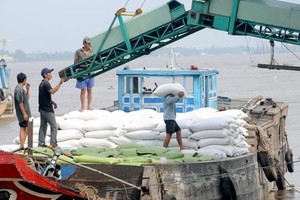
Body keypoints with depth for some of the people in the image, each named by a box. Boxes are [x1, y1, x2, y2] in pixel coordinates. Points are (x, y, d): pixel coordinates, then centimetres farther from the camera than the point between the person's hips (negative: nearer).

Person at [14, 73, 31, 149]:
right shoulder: (19, 89, -17)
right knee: (23, 129, -7)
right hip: (23, 113, -10)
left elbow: (26, 99, 22)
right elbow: (20, 102, -21)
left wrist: (28, 89, 14)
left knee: (25, 129, 11)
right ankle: (22, 146, -7)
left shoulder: (21, 88, 14)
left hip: (25, 113, 10)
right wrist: (24, 113, -21)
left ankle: (22, 146, 14)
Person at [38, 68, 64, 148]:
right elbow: (52, 91, -36)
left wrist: (52, 102, 17)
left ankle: (41, 143, 15)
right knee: (54, 126, -5)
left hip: (42, 108, 10)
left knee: (43, 126, 13)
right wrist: (60, 83, -37)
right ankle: (53, 144, -7)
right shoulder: (46, 83, -17)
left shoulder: (42, 84, 15)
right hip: (47, 109, -10)